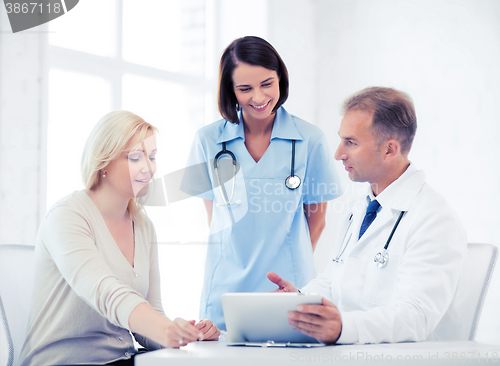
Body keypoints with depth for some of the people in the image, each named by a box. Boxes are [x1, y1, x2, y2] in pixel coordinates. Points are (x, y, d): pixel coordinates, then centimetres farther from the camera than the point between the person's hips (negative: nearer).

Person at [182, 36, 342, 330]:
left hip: (290, 287, -1)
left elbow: (316, 217, 6)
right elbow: (214, 213, 9)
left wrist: (292, 264, 9)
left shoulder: (310, 140, -2)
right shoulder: (208, 140, 2)